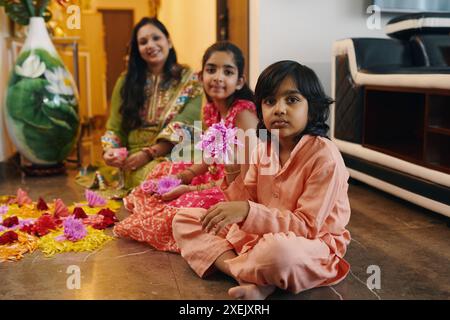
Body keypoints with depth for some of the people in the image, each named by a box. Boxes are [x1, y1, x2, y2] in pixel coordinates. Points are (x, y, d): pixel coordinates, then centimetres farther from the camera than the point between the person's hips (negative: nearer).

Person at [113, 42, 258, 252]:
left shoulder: (244, 113, -21)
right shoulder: (210, 110, 4)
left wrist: (191, 189, -21)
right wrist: (180, 178, -6)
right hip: (215, 178, 9)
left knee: (177, 208, -25)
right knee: (164, 171, 14)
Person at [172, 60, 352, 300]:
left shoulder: (324, 156, -19)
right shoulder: (263, 148, 1)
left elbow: (307, 226, -22)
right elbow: (248, 205, 1)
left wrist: (248, 211, -31)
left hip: (310, 244, -7)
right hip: (259, 234, 7)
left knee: (278, 252, -44)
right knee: (184, 220, 0)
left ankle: (221, 262, -11)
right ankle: (252, 281, -18)